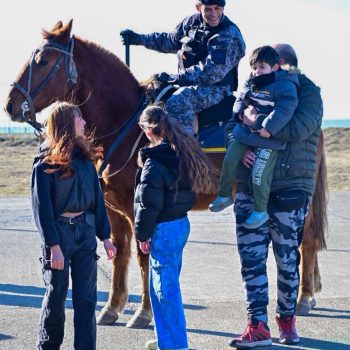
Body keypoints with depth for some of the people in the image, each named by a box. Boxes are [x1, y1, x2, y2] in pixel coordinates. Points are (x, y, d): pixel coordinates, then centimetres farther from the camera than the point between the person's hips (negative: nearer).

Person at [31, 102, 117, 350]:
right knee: (56, 294, 7)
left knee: (87, 297, 4)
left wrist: (105, 236, 7)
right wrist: (53, 245, -18)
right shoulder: (46, 162, -10)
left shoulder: (84, 156, 7)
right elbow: (42, 206, -13)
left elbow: (96, 197, 10)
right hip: (59, 230, -5)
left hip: (85, 229, 5)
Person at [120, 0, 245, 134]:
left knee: (177, 102, -35)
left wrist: (175, 78, -23)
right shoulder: (192, 22, 5)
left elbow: (212, 71, -24)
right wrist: (139, 39, 16)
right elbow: (170, 41, 23)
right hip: (189, 83, 8)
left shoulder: (230, 35, -17)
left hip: (216, 89, -8)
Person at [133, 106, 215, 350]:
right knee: (167, 283, 21)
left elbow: (148, 204, -17)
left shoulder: (153, 163, -19)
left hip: (164, 229, -9)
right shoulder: (182, 153, 5)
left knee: (165, 287, 0)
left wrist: (142, 234, -6)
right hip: (182, 222, 9)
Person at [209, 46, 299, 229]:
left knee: (259, 175, -9)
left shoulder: (285, 86, -10)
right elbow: (239, 102, 19)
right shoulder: (250, 83, 12)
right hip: (244, 131, 7)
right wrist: (243, 111, -4)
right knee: (229, 161, 7)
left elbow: (285, 110, -20)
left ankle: (260, 211, 7)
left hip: (267, 139, -7)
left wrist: (268, 128, -28)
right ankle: (225, 195, 28)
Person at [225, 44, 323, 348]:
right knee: (251, 259, 2)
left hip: (290, 190, -4)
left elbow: (299, 127, -20)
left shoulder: (308, 93, -2)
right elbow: (231, 126, 7)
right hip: (250, 190, 4)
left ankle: (287, 319, 25)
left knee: (287, 260, 7)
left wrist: (257, 124, -19)